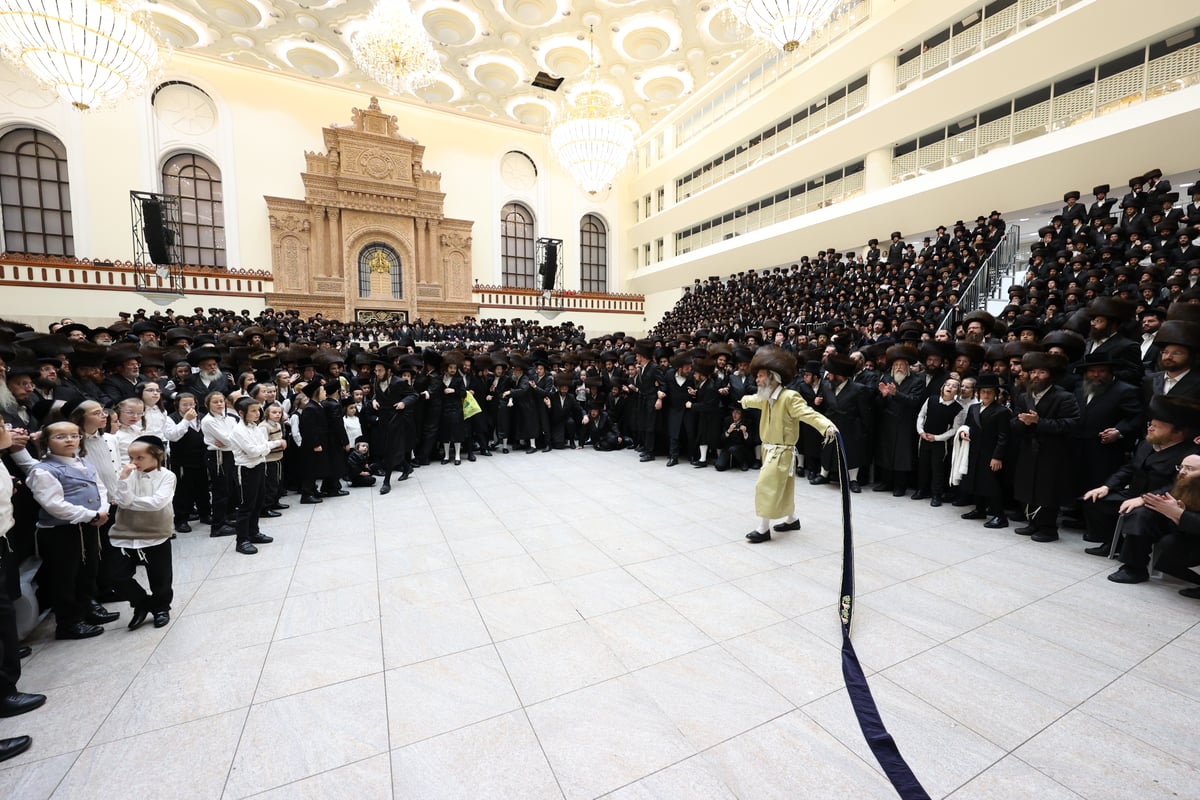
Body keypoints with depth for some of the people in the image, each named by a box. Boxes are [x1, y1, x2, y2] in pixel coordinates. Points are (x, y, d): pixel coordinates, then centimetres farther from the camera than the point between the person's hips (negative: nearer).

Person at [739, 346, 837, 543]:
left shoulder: (789, 397, -22)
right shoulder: (768, 398, 6)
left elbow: (808, 413, -36)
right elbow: (755, 399, 31)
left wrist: (827, 426, -54)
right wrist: (745, 400, 53)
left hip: (782, 452, -9)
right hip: (770, 450, 9)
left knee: (765, 486, -10)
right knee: (783, 487, 20)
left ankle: (763, 529, -1)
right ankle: (791, 520, 37)